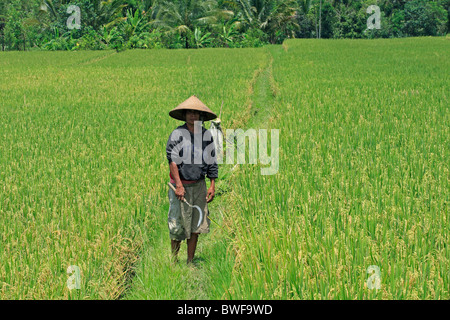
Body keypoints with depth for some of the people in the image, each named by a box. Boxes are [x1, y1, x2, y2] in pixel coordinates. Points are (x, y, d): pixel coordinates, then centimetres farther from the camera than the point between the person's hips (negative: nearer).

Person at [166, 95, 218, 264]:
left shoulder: (207, 135, 7)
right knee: (178, 225, -1)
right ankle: (173, 260, 15)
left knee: (196, 225, 6)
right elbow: (172, 160, -14)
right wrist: (179, 185, -20)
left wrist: (212, 185, 8)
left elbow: (212, 163, 14)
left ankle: (190, 262, 16)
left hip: (199, 185, 4)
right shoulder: (177, 134, -8)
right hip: (180, 184, -4)